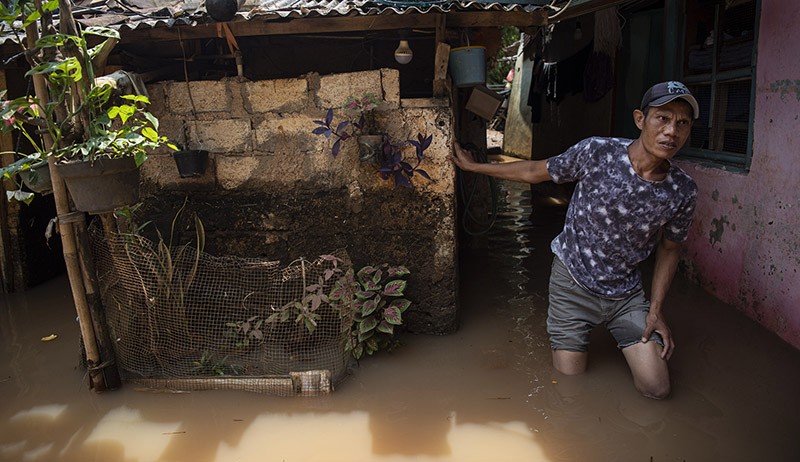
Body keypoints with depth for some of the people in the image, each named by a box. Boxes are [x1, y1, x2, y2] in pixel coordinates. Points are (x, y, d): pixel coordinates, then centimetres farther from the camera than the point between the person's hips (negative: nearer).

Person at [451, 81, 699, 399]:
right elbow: (534, 172, -5)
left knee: (656, 390, 0)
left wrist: (656, 311, -1)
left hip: (626, 292, 2)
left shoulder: (683, 192, -12)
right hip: (573, 282, -2)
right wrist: (473, 166, 2)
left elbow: (669, 248, 4)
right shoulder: (597, 152, -20)